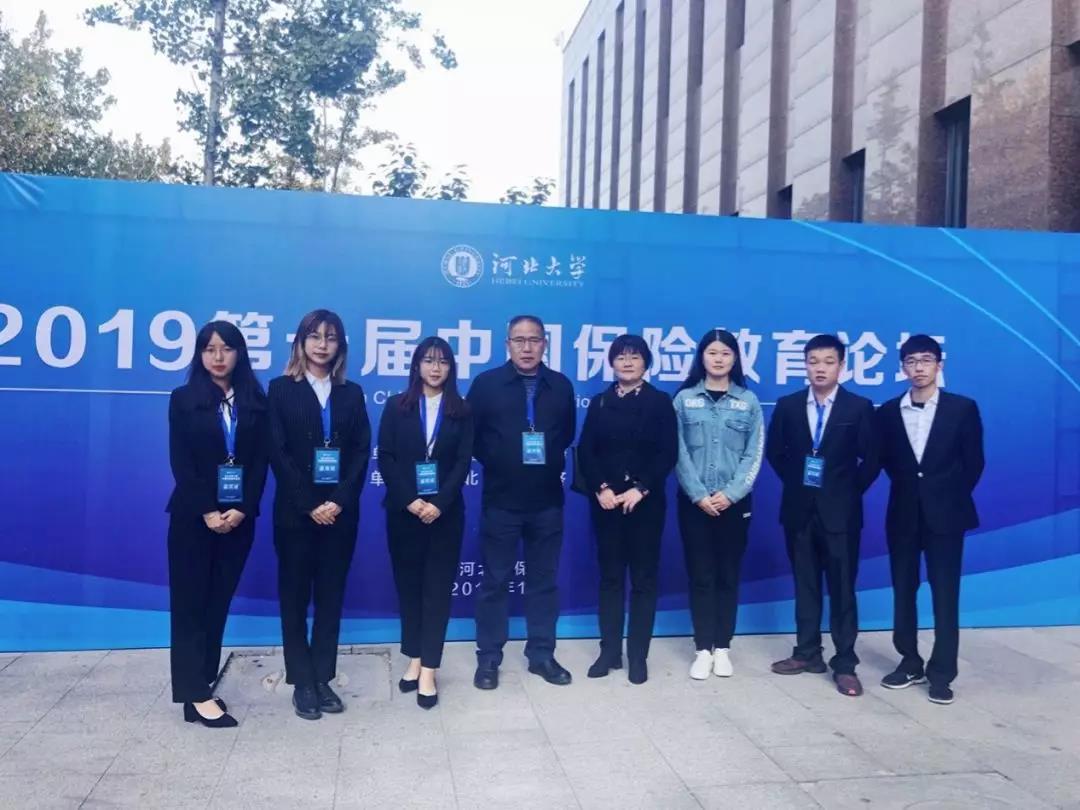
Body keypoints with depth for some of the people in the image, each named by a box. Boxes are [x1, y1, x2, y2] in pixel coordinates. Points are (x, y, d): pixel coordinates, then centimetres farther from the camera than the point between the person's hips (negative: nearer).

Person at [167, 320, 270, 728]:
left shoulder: (255, 401, 6)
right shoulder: (183, 399, 1)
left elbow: (261, 460, 1)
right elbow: (180, 462, -5)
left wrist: (243, 509, -11)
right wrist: (206, 511, -14)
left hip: (238, 517, 3)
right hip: (193, 516, -2)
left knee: (219, 601, 8)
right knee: (191, 602, 0)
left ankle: (203, 683, 18)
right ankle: (196, 694, 2)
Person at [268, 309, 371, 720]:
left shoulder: (352, 393, 9)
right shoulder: (281, 389, 1)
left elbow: (361, 451, 3)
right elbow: (277, 452, -6)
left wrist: (339, 501, -10)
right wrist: (309, 505, -13)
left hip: (340, 511, 3)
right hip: (296, 511, -2)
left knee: (331, 595, 8)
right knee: (295, 595, 4)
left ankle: (323, 678, 17)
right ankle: (302, 682, 13)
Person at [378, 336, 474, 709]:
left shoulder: (461, 411, 4)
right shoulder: (396, 407, 4)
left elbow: (463, 462, -3)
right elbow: (385, 458, -2)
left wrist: (439, 503, -15)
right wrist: (409, 500, -13)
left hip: (445, 511, -1)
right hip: (404, 510, 1)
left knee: (438, 587, 1)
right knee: (408, 584, 8)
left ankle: (428, 671, 4)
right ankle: (414, 660, 20)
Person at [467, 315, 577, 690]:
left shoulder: (561, 386, 5)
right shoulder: (486, 383, -2)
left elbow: (568, 433, 14)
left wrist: (551, 458, 1)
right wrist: (495, 461, -2)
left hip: (547, 501, 2)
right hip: (500, 500, -2)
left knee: (544, 580, 11)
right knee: (495, 581, 6)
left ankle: (541, 655, 23)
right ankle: (488, 658, 16)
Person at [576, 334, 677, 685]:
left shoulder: (660, 402, 1)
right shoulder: (599, 403, 9)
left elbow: (668, 453, -6)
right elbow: (585, 452, 3)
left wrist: (640, 489, -15)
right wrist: (601, 488, -11)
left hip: (646, 502, -2)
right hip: (606, 502, 2)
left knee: (643, 578, 3)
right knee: (610, 576, 8)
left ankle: (638, 655, 11)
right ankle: (610, 651, 16)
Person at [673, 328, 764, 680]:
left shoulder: (748, 401, 4)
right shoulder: (684, 399, 2)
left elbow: (754, 455, 0)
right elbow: (679, 453, -2)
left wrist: (730, 494, -11)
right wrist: (699, 495, -10)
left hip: (734, 502, 1)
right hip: (694, 501, -1)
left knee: (728, 575, 7)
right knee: (700, 575, 3)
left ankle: (723, 648, 16)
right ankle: (703, 650, 10)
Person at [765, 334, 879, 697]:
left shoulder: (859, 407, -3)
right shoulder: (788, 405, 3)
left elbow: (871, 459, -1)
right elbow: (774, 451, 12)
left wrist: (848, 491, -3)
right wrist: (795, 480, 6)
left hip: (840, 511, -3)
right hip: (799, 509, 3)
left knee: (842, 588, 2)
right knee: (805, 585, 11)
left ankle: (844, 664, 9)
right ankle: (808, 653, 22)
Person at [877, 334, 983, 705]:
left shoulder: (963, 408, -2)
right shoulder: (888, 412, 4)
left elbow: (974, 462, 1)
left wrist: (951, 497, 1)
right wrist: (908, 488, 5)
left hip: (944, 514, -3)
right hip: (903, 514, 3)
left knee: (945, 594, 1)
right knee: (903, 592, 8)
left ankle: (942, 673, 8)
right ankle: (910, 663, 21)